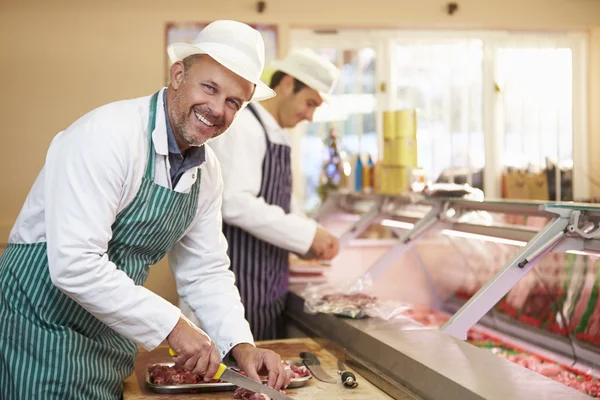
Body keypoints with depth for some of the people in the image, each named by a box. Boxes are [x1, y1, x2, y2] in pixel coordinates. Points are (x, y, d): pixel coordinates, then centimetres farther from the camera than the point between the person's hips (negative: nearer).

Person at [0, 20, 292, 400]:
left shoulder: (208, 170, 1)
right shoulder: (106, 136, -23)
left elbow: (206, 272, 7)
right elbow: (74, 264, -30)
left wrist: (241, 345, -7)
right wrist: (172, 325, -25)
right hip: (42, 330, -7)